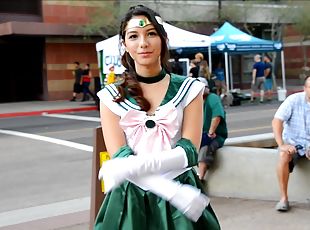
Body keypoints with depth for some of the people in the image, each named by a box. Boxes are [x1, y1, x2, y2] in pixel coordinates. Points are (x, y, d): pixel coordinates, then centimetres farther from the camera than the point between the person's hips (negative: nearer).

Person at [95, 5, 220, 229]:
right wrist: (174, 192, -23)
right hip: (131, 199, 1)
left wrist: (136, 166, -24)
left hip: (182, 190, 0)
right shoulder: (111, 96, -2)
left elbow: (189, 151, -10)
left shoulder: (188, 89, -1)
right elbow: (120, 158, -11)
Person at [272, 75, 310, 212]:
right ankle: (284, 198, -21)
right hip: (292, 143, -1)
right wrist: (281, 145, -27)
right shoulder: (294, 100, -10)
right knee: (283, 156, -32)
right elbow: (276, 121, -16)